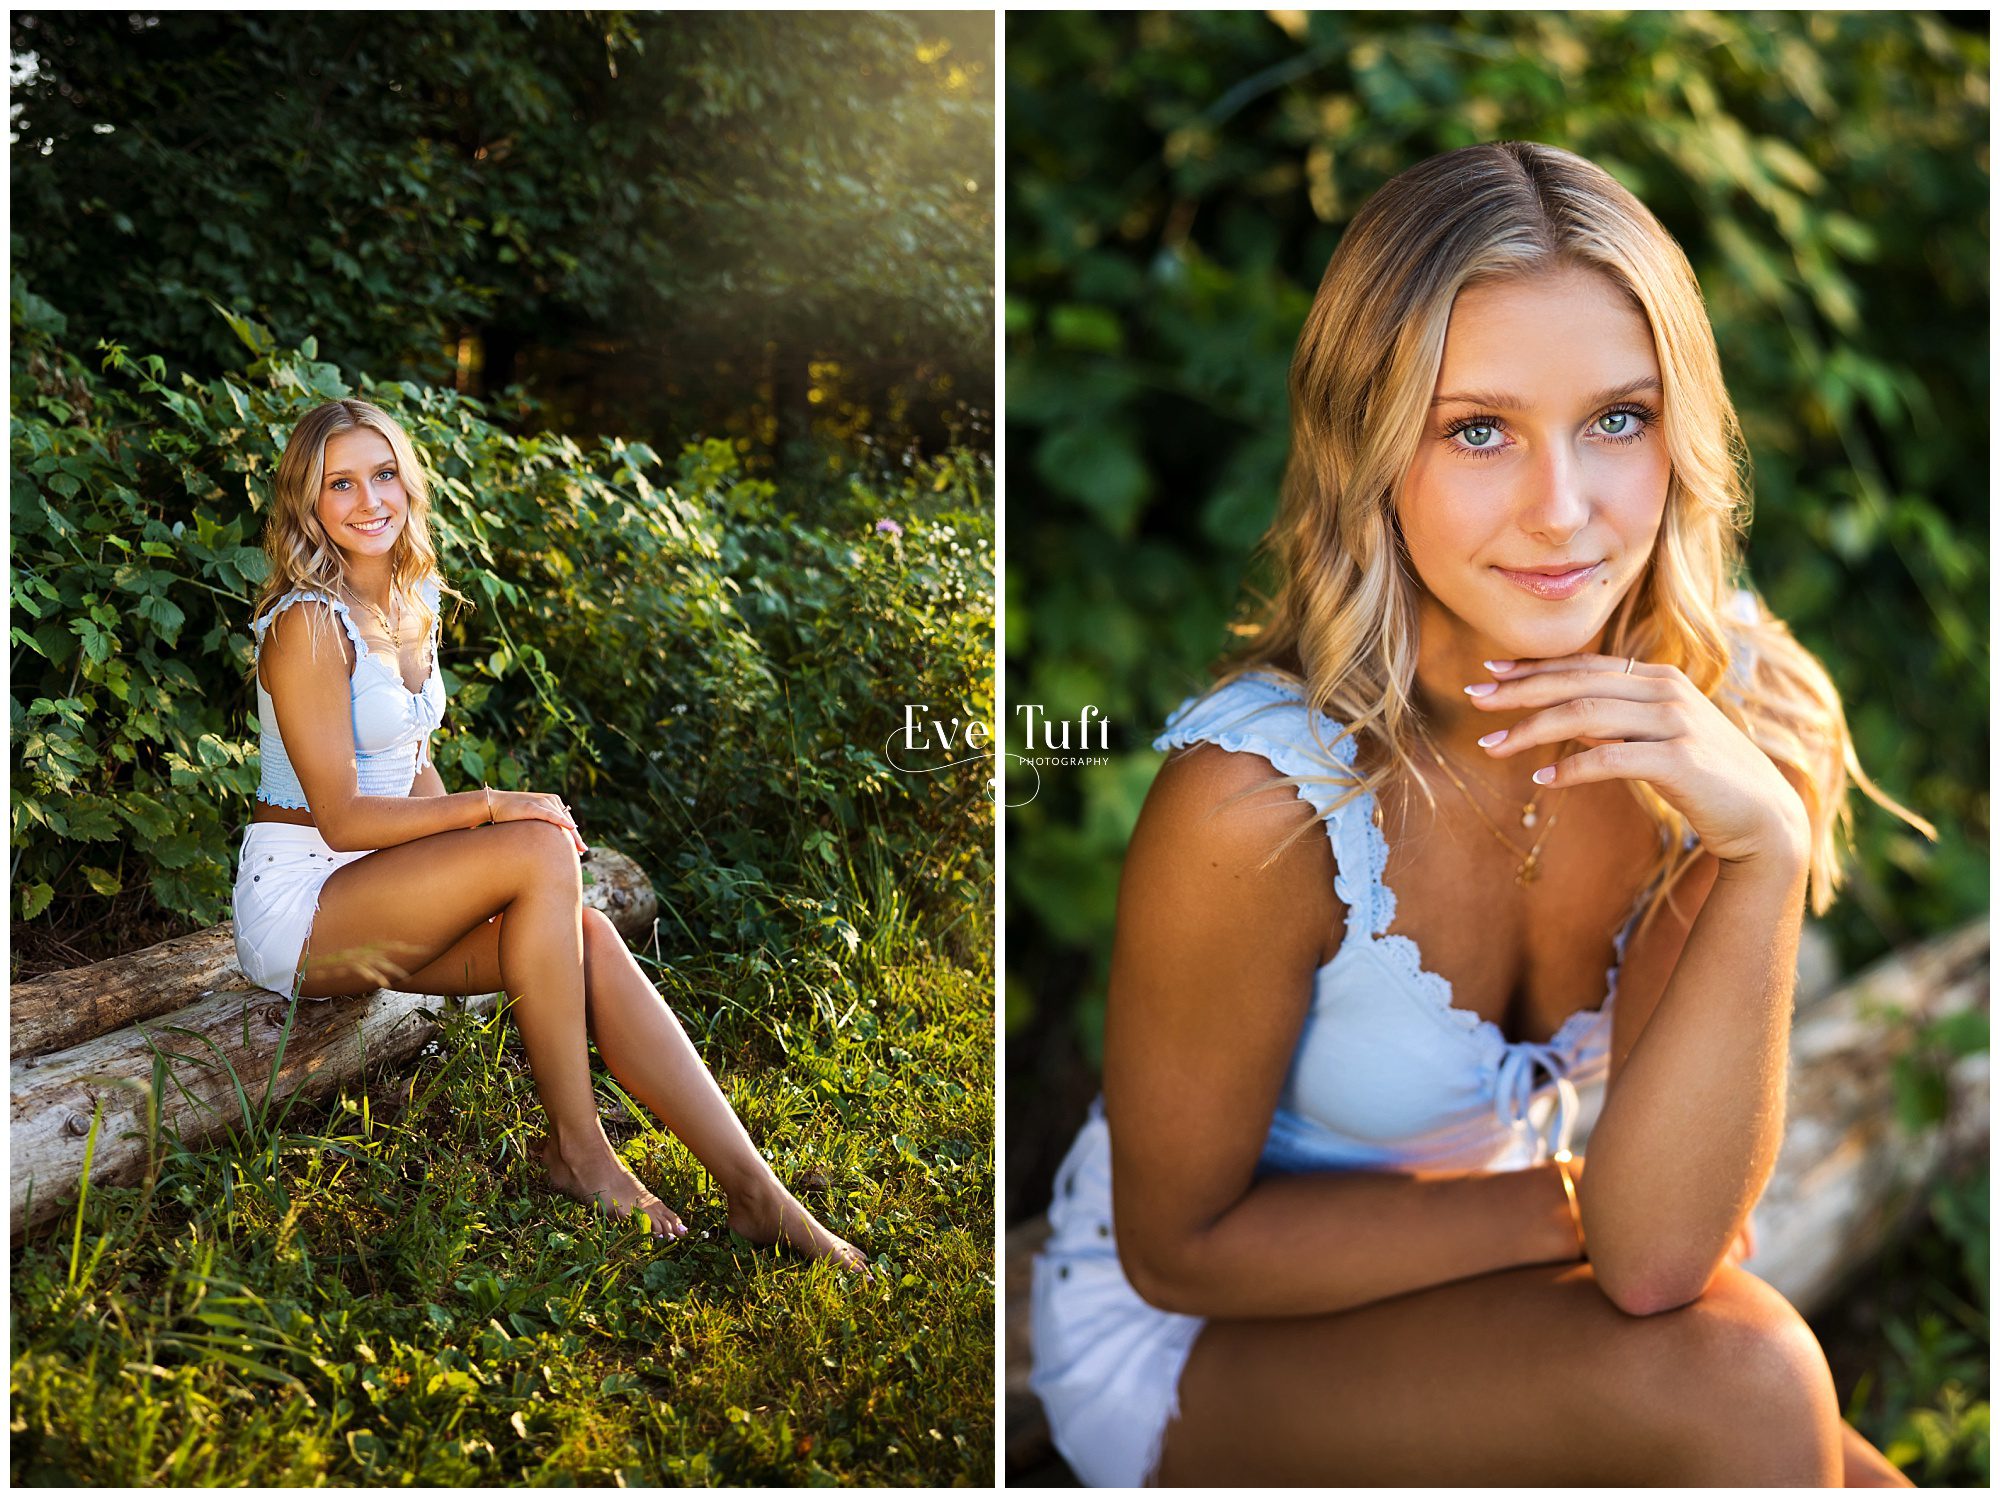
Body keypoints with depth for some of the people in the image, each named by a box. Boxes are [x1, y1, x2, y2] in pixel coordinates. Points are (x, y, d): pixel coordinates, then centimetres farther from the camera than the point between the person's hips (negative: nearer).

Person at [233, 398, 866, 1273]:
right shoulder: (307, 623, -16)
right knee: (541, 855, -28)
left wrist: (475, 838, 0)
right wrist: (495, 808, -18)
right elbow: (341, 817, -18)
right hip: (296, 902, -7)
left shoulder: (416, 602, 11)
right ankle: (575, 1147, -16)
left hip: (381, 888, 7)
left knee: (590, 939, -18)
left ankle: (756, 1193, -23)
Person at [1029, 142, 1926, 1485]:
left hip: (1477, 1293, 4)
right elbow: (1181, 1245, -15)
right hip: (1190, 1343, -3)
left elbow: (1655, 1259, -22)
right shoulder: (1257, 798, -29)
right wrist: (1570, 1205, -15)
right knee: (1735, 1384, -24)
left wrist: (1766, 855, -34)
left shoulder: (1724, 710, -17)